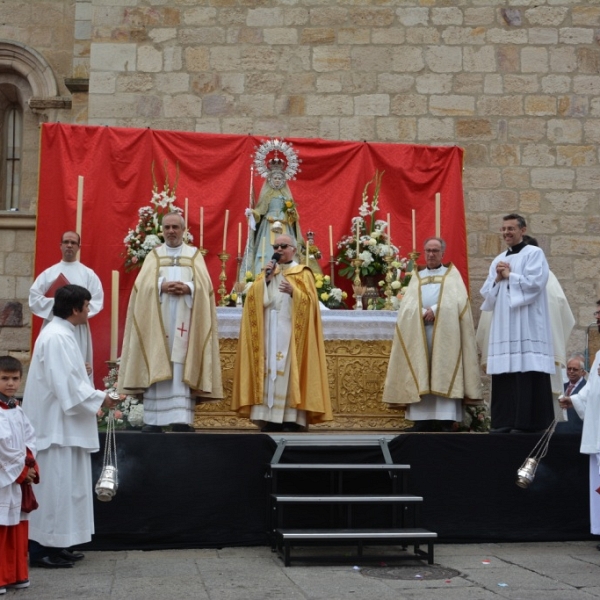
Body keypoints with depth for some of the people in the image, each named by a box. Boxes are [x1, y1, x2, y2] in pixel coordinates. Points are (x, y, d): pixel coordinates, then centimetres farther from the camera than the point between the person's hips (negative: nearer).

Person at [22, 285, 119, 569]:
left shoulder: (62, 334, 13)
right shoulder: (56, 337, -19)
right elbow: (66, 386, -23)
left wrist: (96, 394, 10)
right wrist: (100, 398, -13)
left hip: (63, 425, 10)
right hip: (55, 426, -10)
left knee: (62, 485, 13)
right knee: (53, 486, -4)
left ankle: (54, 545, 20)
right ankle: (41, 549, 4)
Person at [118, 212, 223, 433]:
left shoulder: (195, 255, 13)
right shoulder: (154, 255, 13)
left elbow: (205, 284, -1)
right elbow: (143, 284, -1)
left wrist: (188, 288, -19)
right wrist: (161, 286, -19)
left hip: (184, 321, 0)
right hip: (157, 319, 0)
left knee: (181, 367, -6)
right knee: (156, 368, -4)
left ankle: (181, 418, -7)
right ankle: (154, 419, -3)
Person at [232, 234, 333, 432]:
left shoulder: (303, 273, 7)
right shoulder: (267, 272, 18)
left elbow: (310, 302, -5)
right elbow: (255, 299, 5)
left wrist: (293, 292, -20)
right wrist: (266, 278, -6)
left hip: (291, 333, -4)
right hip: (270, 333, 4)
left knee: (289, 371, -10)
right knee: (270, 371, -3)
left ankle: (291, 418, -11)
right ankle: (270, 418, -4)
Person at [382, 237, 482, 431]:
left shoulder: (452, 274, 12)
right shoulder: (417, 277, 19)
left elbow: (458, 301, -4)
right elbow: (407, 306, 5)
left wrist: (435, 310, -15)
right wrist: (423, 313, -14)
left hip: (444, 334, -3)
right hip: (419, 335, 3)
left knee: (444, 376, -9)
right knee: (421, 378, -3)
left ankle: (445, 421, -11)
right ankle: (423, 420, -4)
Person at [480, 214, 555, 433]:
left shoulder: (534, 254, 2)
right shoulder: (498, 260, 21)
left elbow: (534, 284, -12)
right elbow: (486, 293, 17)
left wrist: (509, 276, -1)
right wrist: (497, 279, -1)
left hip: (527, 326, -6)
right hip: (504, 327, 6)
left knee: (527, 372, -9)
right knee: (504, 373, 1)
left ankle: (526, 421, -7)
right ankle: (504, 421, 3)